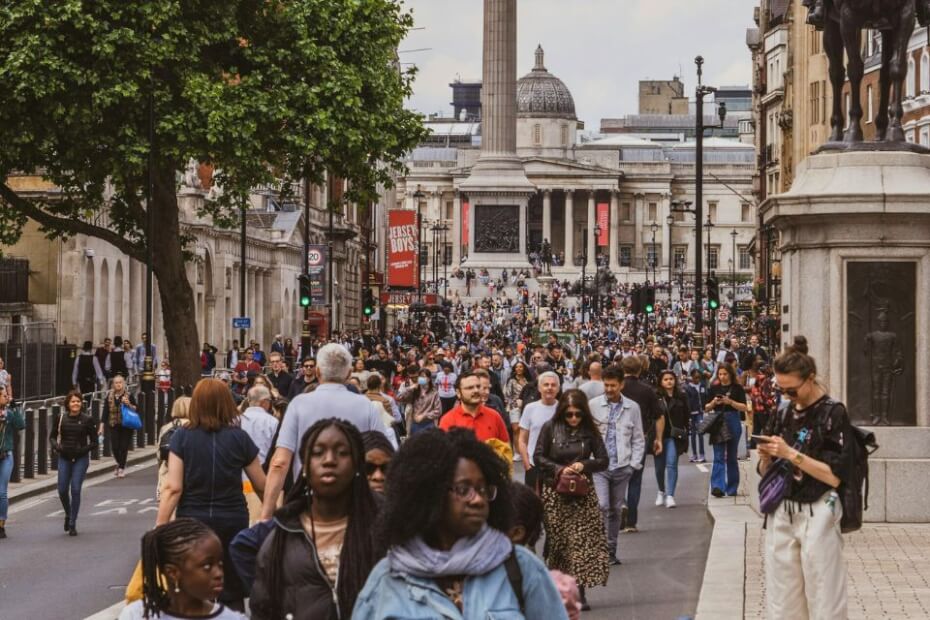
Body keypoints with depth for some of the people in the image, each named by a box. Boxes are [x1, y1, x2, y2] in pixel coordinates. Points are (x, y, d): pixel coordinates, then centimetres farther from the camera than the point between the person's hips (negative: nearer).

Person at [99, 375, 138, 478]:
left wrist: (129, 405, -17)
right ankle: (120, 464, 24)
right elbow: (105, 412, 3)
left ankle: (121, 468, 9)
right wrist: (102, 426, -3)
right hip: (114, 426, 1)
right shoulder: (109, 397, 3)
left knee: (124, 446, -3)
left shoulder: (129, 396, -2)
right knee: (115, 447, -3)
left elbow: (136, 409, 2)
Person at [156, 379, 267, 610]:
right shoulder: (239, 437, -2)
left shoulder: (182, 436, -5)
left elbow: (173, 488, -10)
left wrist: (159, 528, -7)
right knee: (231, 594, 5)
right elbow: (261, 486, 6)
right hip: (232, 522, 0)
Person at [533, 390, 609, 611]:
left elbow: (603, 460, 3)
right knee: (557, 541, 3)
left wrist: (584, 464, -15)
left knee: (583, 540, -7)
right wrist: (559, 469, -14)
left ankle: (579, 592, -6)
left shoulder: (589, 431, 1)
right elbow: (538, 457, -1)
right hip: (555, 492, 0)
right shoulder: (550, 428, -2)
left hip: (582, 493, 1)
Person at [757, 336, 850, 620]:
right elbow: (766, 473, 17)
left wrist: (791, 454, -16)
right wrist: (766, 458, -5)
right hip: (781, 514, 6)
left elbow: (835, 476, -13)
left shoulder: (833, 413, -6)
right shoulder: (783, 415, 11)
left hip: (817, 514, -6)